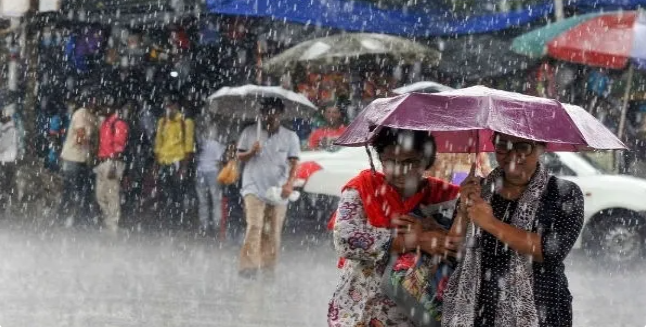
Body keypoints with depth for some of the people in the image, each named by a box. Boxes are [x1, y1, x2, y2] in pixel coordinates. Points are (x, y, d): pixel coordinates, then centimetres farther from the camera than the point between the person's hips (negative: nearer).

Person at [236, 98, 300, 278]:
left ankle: (268, 268, 14)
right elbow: (240, 156, 10)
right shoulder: (250, 132, 7)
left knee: (273, 232, 4)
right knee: (254, 226, -19)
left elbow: (294, 163, 0)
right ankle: (249, 266, -24)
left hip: (278, 190, 2)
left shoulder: (290, 137, 6)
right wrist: (251, 152, -12)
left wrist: (290, 183, -17)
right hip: (254, 187, -2)